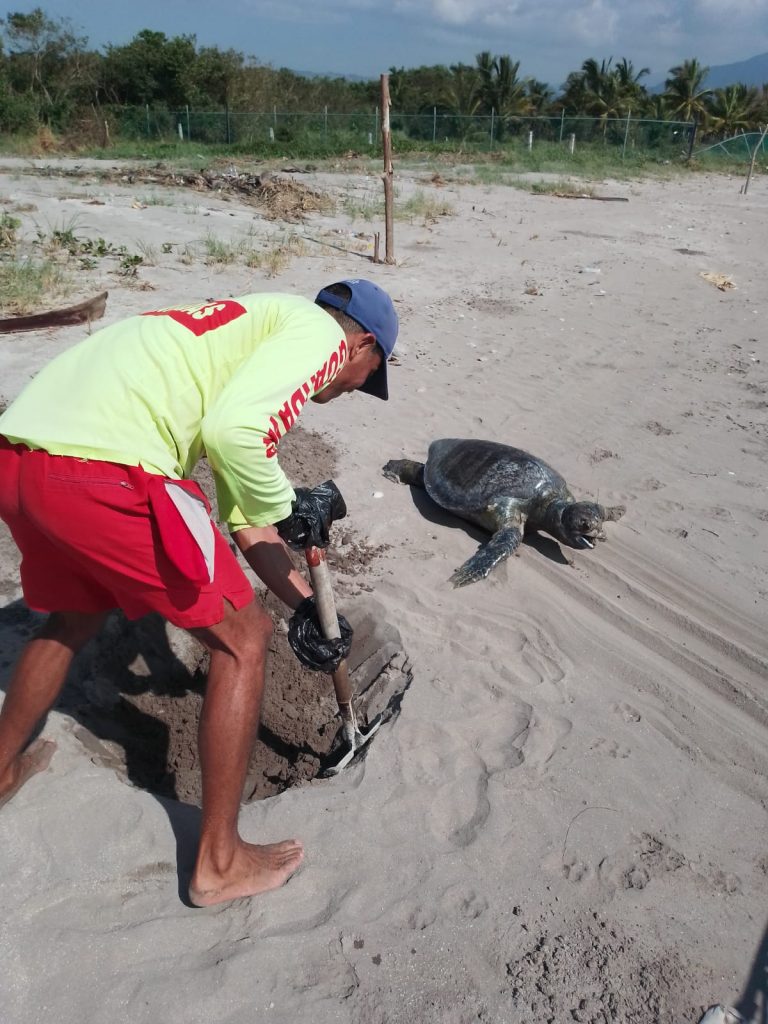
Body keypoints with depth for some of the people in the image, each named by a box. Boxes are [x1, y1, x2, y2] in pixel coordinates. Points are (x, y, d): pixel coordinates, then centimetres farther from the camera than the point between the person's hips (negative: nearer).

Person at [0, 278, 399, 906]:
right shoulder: (318, 331, 5)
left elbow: (243, 519, 29)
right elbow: (232, 432, -16)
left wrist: (306, 606, 31)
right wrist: (286, 504, 2)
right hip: (101, 471, -10)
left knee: (75, 618, 34)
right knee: (243, 637, 7)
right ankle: (219, 860, 19)